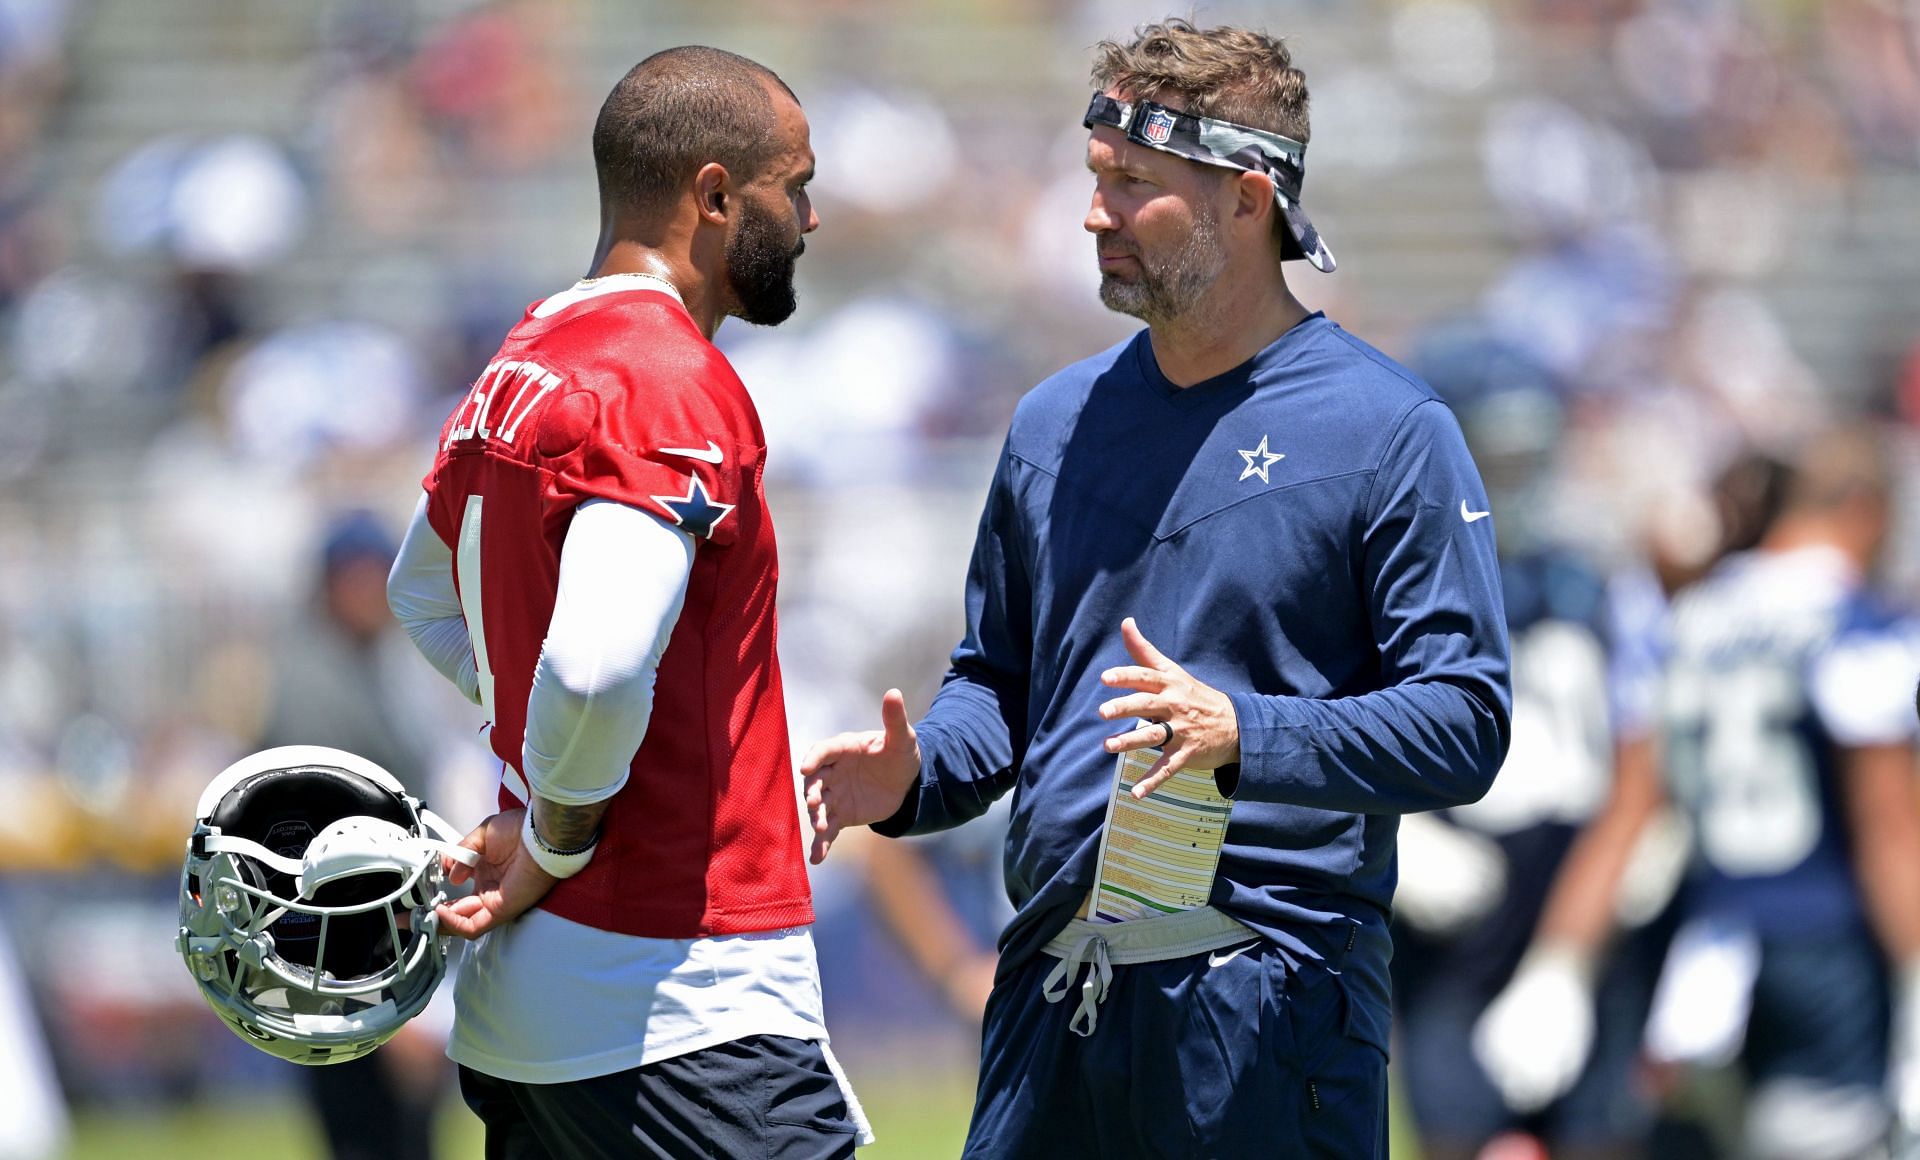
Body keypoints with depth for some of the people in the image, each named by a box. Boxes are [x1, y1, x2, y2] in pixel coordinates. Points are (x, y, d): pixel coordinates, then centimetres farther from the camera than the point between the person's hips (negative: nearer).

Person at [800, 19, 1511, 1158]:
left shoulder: (1387, 429, -4)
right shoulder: (1059, 421, 14)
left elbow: (1463, 723, -10)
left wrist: (1244, 735, -24)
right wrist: (912, 775, 0)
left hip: (1268, 1004, -5)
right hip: (1053, 993, 5)